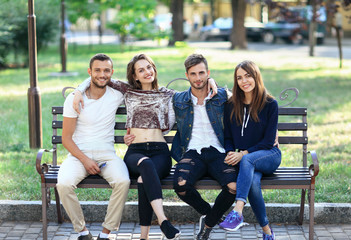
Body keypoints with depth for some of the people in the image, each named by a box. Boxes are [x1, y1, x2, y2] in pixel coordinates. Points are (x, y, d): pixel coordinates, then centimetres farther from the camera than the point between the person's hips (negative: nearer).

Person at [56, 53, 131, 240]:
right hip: (79, 154, -1)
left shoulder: (117, 95, 4)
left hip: (107, 155, 1)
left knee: (123, 182, -31)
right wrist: (85, 160, -14)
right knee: (63, 184, -31)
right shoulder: (74, 99, -2)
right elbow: (66, 138, 0)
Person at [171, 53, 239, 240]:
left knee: (234, 186, -31)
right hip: (192, 153, 1)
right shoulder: (178, 100, 16)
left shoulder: (222, 96, 12)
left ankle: (209, 222, 2)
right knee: (181, 185, -34)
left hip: (217, 153, 0)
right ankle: (205, 210, 4)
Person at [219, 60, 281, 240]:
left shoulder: (270, 104, -2)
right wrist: (230, 153, -10)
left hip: (268, 155, -2)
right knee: (253, 181, -33)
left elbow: (268, 141, -6)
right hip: (244, 160, 2)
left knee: (247, 160, -37)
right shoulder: (231, 106, 8)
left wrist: (243, 154, -18)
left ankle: (237, 212, -50)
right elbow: (227, 137, 13)